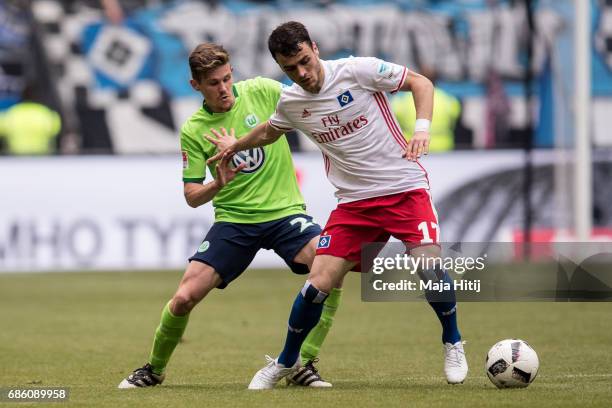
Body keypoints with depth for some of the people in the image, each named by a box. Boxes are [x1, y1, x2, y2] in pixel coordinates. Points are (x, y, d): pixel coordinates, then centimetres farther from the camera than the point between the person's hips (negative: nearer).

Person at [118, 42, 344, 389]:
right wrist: (218, 184, -24)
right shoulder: (193, 132, -3)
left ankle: (303, 365, -13)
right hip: (233, 220, 0)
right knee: (184, 298, -10)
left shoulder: (261, 91, -4)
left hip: (284, 211, 0)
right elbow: (193, 197, -3)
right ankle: (155, 369, 18)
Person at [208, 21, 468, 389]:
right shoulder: (290, 103, 2)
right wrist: (234, 148, 39)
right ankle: (286, 362, 18)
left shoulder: (358, 70, -12)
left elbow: (421, 83, -4)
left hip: (405, 189, -3)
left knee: (429, 265, -23)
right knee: (317, 285, -7)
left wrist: (422, 129, -19)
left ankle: (453, 345, 5)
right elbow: (269, 132, 26)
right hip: (354, 202, 3)